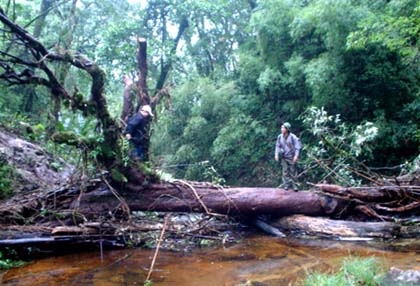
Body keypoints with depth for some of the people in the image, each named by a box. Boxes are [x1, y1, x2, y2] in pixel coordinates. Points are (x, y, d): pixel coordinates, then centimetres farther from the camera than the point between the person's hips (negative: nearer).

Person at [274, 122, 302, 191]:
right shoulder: (280, 137, -1)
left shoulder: (292, 137, -13)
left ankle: (294, 185, 11)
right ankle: (286, 184, 12)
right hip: (284, 157, 3)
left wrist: (296, 155, -16)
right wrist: (276, 154, 2)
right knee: (285, 171, 4)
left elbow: (297, 146, -10)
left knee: (293, 171, 2)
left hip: (291, 157, -3)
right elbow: (278, 146, 9)